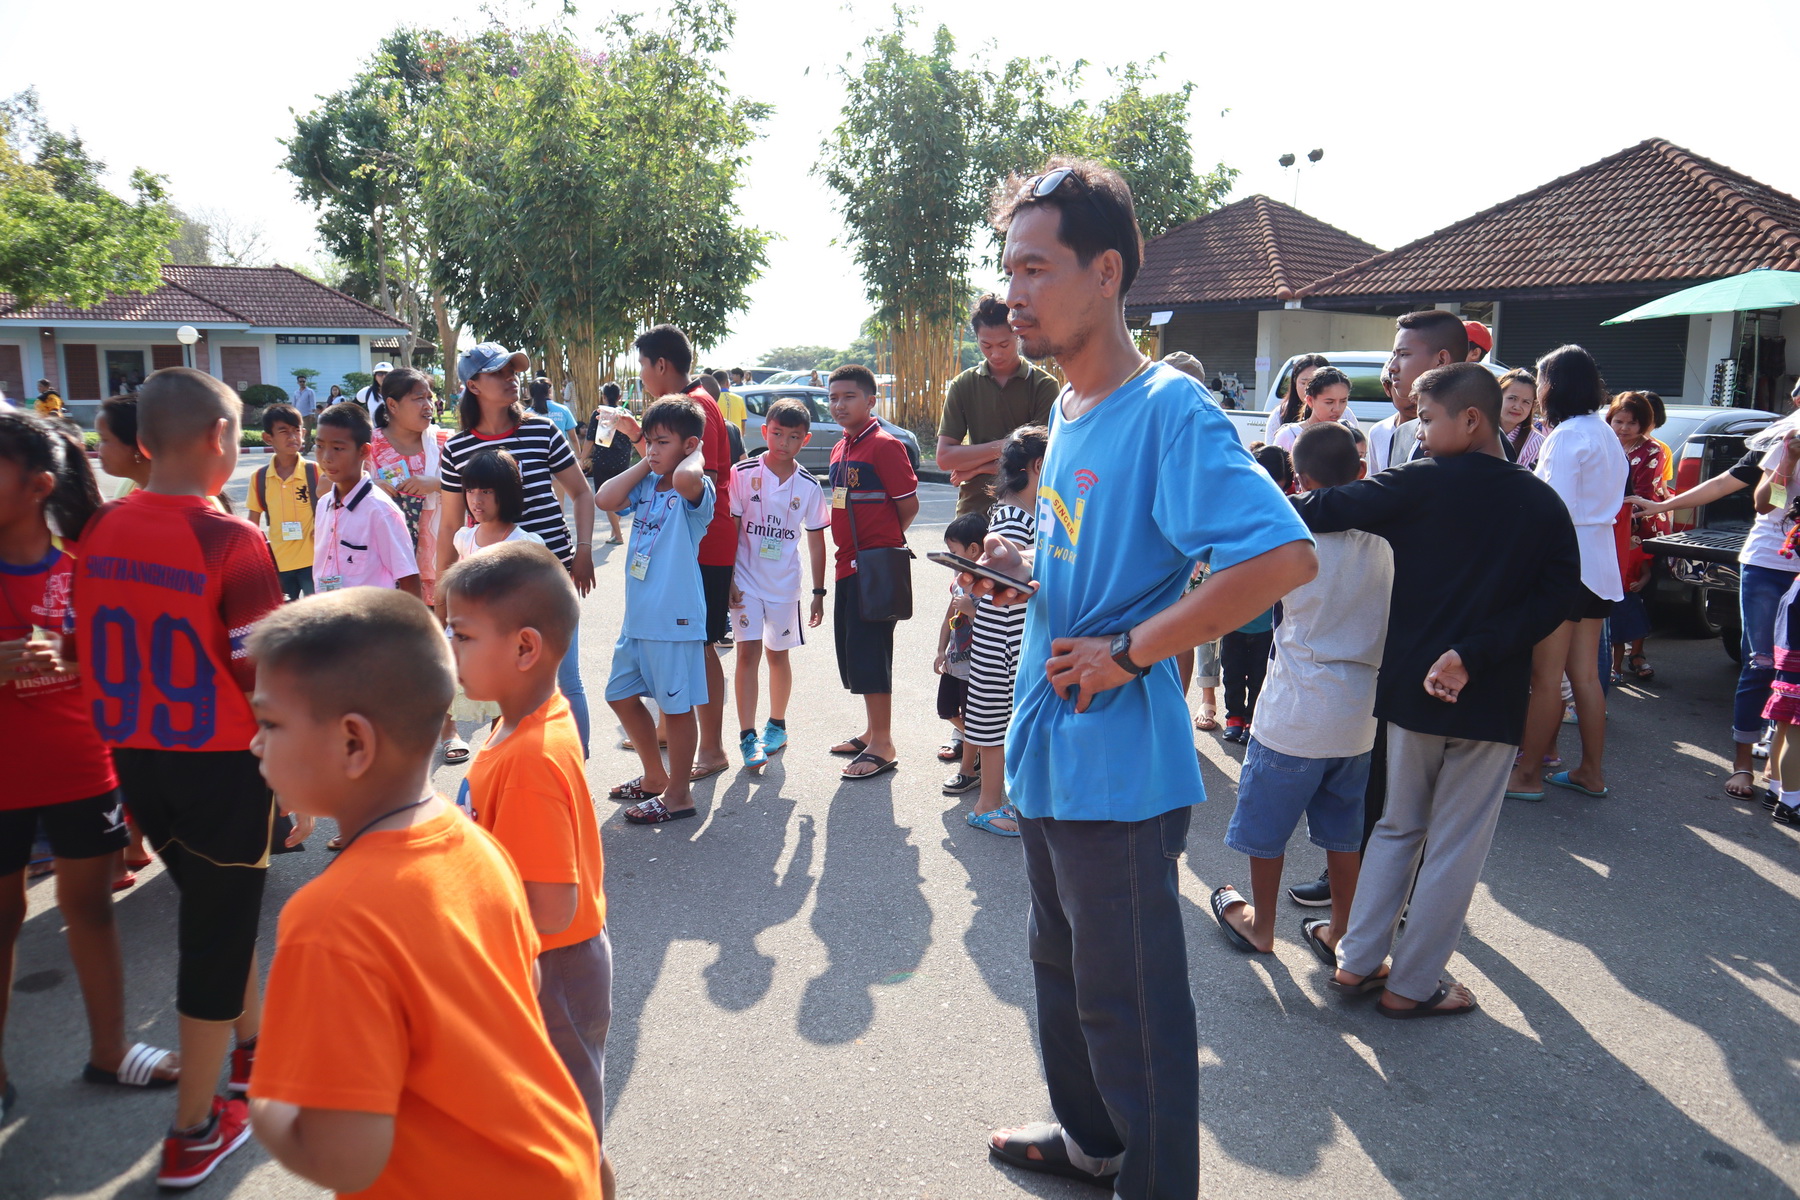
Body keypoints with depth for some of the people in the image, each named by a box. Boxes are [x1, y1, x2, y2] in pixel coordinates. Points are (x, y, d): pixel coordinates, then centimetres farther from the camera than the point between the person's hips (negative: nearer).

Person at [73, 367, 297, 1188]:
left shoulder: (99, 533, -1)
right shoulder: (233, 542, -19)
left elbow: (93, 651, 7)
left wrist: (124, 747, 19)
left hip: (133, 758, 6)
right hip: (223, 766, -6)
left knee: (216, 910, 26)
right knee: (215, 935, 8)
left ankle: (251, 1044, 45)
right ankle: (193, 1134, 21)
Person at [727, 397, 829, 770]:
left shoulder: (809, 486, -2)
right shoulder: (743, 473, -7)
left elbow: (815, 541, 5)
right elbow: (730, 528, -4)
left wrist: (819, 592, 6)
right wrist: (727, 579, -8)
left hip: (785, 582, 2)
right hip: (747, 579, -2)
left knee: (778, 653, 14)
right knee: (748, 652, -7)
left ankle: (777, 725, 31)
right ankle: (748, 736, -3)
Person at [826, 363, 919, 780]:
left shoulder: (884, 445, -12)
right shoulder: (840, 448, 14)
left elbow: (909, 503, -13)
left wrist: (883, 542, -2)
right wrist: (850, 548, 13)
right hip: (848, 565, 9)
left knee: (869, 651, -6)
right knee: (851, 649, 15)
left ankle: (883, 745, 3)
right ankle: (873, 732, 27)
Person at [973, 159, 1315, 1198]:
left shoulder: (1170, 409, -18)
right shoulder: (1069, 412, 11)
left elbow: (1284, 558, -29)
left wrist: (1127, 653, -24)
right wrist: (1028, 574, 2)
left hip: (1119, 766, -9)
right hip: (1048, 751, 10)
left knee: (1130, 1004, 6)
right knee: (1064, 969, 24)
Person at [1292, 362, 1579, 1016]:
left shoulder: (1421, 484, -8)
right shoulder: (1543, 504, 0)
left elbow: (1329, 509, -11)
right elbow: (1555, 597, -8)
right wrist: (1474, 656, -13)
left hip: (1412, 689, 0)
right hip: (1492, 700, 0)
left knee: (1398, 826, 18)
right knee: (1456, 846, 9)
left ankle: (1356, 961, 23)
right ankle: (1412, 984, 16)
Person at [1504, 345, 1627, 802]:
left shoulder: (1567, 435, -14)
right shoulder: (1604, 432, 14)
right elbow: (1604, 500, 17)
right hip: (1597, 560, 9)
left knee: (1546, 675, -3)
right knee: (1584, 674, 14)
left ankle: (1528, 773, 4)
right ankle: (1591, 771, 20)